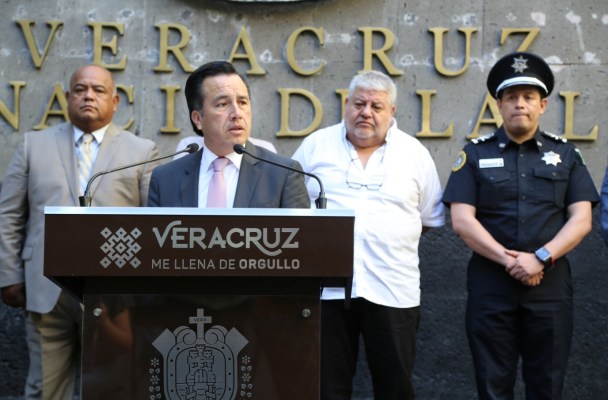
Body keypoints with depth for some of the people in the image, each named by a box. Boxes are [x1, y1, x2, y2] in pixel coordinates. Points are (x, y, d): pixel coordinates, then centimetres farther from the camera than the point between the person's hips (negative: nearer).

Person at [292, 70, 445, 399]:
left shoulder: (415, 153, 5)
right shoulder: (315, 146, 5)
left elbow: (430, 218, 12)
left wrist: (391, 235, 5)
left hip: (392, 290, 0)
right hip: (325, 287, 0)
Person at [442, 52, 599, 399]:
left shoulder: (566, 154, 8)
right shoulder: (476, 154, 4)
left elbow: (581, 219, 0)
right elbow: (462, 219, -5)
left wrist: (541, 258, -14)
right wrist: (508, 260, -14)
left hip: (551, 285, 1)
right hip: (490, 285, -1)